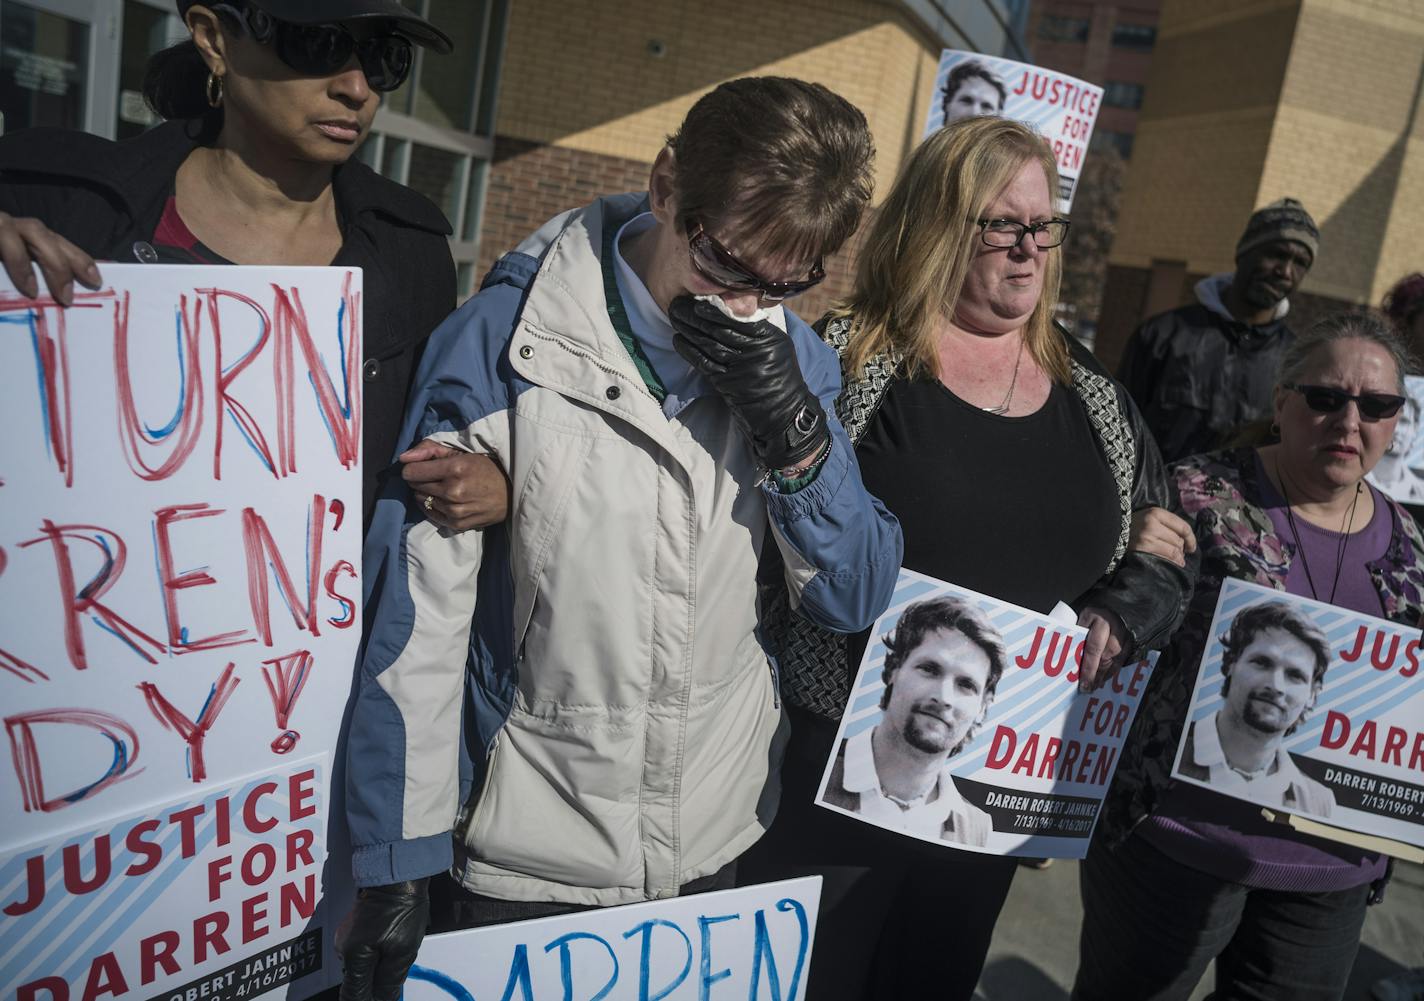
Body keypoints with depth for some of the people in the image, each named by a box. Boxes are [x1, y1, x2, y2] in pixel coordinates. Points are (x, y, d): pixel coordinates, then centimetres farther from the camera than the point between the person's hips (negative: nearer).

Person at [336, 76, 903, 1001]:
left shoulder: (794, 357, -4)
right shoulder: (502, 344, -16)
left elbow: (857, 599, -5)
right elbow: (417, 612, -12)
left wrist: (796, 433, -21)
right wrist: (397, 863, -8)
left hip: (717, 841, 4)